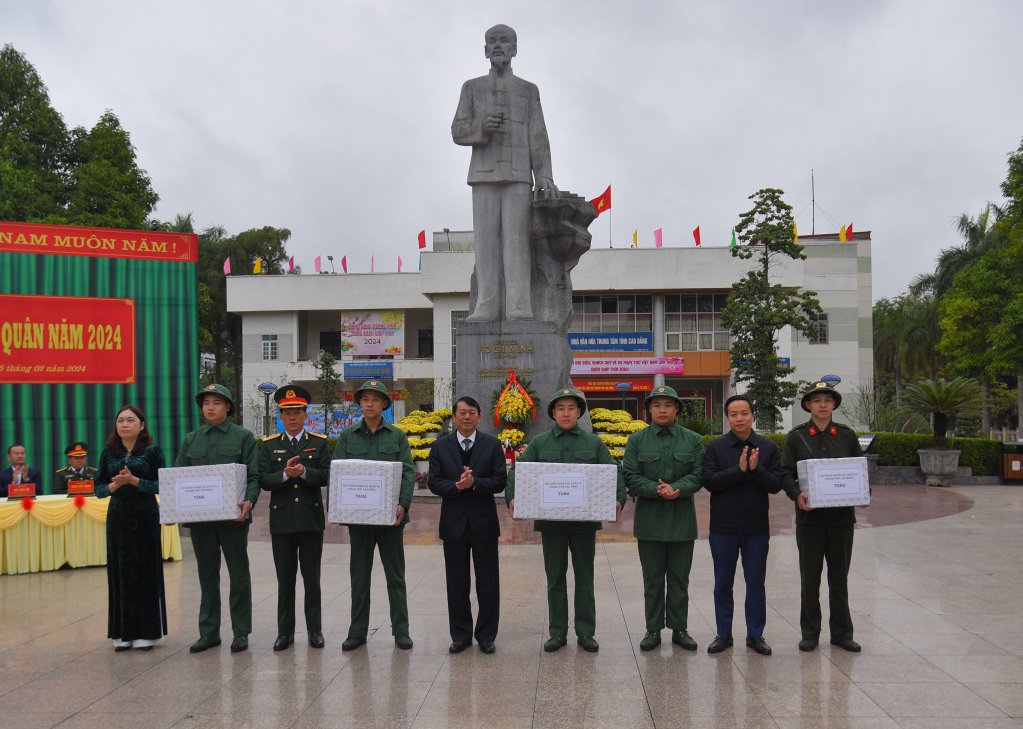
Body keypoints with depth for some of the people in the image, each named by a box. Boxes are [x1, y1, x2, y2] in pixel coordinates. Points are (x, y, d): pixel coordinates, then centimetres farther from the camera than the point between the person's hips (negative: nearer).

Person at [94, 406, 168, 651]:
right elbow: (98, 488, 8)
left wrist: (134, 481, -18)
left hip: (146, 518, -3)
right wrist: (114, 486, -12)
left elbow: (162, 485, -6)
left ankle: (147, 632, 10)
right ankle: (123, 633, 14)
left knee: (147, 572, 1)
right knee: (120, 573, 5)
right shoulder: (109, 453, 9)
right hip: (118, 518, 3)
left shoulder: (152, 451, -1)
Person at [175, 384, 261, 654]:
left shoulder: (244, 437, 3)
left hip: (233, 517, -3)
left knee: (239, 575, 4)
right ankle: (209, 632, 20)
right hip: (199, 517, 3)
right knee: (207, 575, 11)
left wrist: (249, 501, -21)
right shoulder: (191, 440, 13)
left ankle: (241, 632, 13)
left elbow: (254, 475, -2)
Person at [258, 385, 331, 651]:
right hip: (281, 519, 1)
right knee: (285, 578, 6)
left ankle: (315, 629, 14)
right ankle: (285, 630, 15)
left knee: (312, 577, 5)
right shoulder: (269, 445, 8)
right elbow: (263, 480, -1)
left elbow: (326, 476, -4)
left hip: (311, 518, -1)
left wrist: (303, 472, -21)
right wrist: (285, 474, -19)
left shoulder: (319, 443, 6)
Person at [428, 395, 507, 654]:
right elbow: (434, 482, -1)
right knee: (456, 583, 9)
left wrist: (474, 483, -20)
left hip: (484, 521, -1)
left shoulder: (492, 444, 1)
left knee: (488, 582, 5)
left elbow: (500, 481, -5)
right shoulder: (440, 446, 4)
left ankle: (486, 635, 18)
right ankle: (461, 635, 21)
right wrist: (456, 486, -19)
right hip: (454, 522, 1)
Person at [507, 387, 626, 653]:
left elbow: (614, 471, 2)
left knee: (585, 577, 8)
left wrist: (618, 499, -16)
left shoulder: (594, 443, 6)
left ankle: (586, 632, 18)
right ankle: (558, 632, 18)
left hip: (585, 520, 0)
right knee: (555, 578, 8)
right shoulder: (539, 443, 5)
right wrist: (512, 497, -18)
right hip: (551, 521, 0)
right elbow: (518, 470, 0)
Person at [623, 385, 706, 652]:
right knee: (652, 579, 7)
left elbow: (699, 475, -1)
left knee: (680, 579, 9)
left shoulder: (693, 440, 5)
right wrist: (657, 490, -19)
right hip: (650, 520, -1)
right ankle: (653, 629, 17)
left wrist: (677, 488, -19)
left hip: (683, 520, 1)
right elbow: (630, 477, -4)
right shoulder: (637, 440, 3)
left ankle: (679, 628, 21)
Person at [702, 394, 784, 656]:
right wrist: (739, 469, -20)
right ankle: (723, 634, 22)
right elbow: (709, 481, -11)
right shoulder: (715, 447, -1)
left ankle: (755, 634, 22)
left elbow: (776, 484, -4)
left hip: (757, 527, 1)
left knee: (756, 583, 9)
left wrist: (756, 469, -20)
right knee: (723, 584, 9)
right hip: (723, 527, -1)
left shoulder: (768, 448, 3)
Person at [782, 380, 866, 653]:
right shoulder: (796, 436, 4)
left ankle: (842, 632, 19)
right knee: (810, 576, 4)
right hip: (809, 515, -1)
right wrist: (796, 495, -18)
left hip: (842, 514, 1)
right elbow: (786, 473, 1)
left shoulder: (847, 435, 8)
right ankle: (810, 633, 15)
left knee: (840, 575, 8)